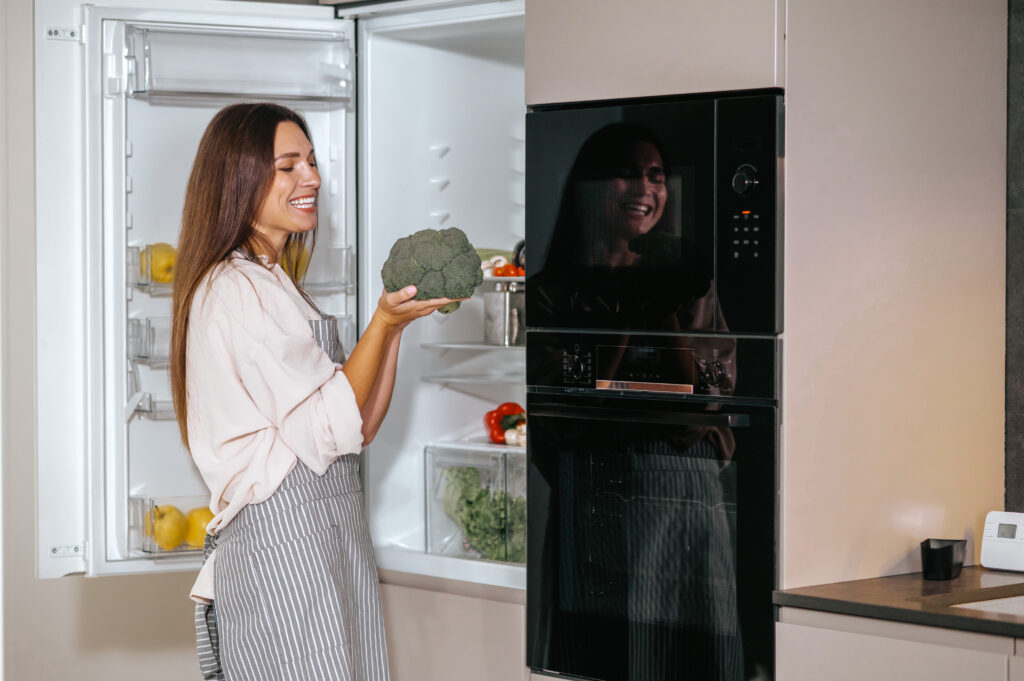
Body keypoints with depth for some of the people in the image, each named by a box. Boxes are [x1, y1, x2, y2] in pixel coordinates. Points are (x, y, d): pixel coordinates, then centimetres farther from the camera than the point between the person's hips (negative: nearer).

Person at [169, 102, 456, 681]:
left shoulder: (273, 285, 20)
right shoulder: (234, 288, -11)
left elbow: (360, 426, 14)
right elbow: (326, 429, -15)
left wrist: (397, 320, 5)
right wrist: (383, 322, -13)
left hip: (332, 534, 10)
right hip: (282, 537, -10)